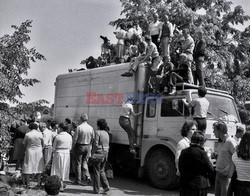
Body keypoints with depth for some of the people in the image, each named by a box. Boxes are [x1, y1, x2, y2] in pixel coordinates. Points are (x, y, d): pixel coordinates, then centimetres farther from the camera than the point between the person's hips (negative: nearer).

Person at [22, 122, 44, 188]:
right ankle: (38, 183, 8)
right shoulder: (40, 134, -5)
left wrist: (26, 149, 17)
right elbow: (42, 143, 3)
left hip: (30, 151, -1)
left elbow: (24, 144, 0)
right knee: (39, 167, 9)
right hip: (38, 152, 1)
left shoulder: (27, 134, -8)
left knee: (28, 167, 6)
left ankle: (27, 183, 8)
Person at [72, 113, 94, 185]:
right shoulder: (91, 128, -2)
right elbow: (93, 138, 3)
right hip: (87, 147, 4)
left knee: (78, 163, 7)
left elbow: (75, 138, -13)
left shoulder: (79, 127, -15)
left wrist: (72, 146, 0)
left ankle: (78, 179, 13)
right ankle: (87, 176, 2)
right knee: (85, 162, 17)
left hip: (80, 146, -4)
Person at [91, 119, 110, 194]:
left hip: (98, 153, -7)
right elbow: (108, 146, 13)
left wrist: (92, 153, -9)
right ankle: (106, 186, 10)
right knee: (101, 170, 19)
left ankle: (96, 189, 9)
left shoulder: (97, 132, -11)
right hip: (105, 153, 7)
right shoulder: (107, 133, 10)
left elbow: (96, 144, -16)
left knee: (96, 172, 3)